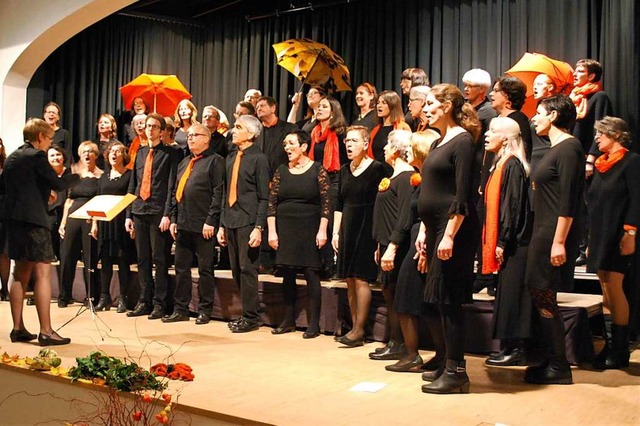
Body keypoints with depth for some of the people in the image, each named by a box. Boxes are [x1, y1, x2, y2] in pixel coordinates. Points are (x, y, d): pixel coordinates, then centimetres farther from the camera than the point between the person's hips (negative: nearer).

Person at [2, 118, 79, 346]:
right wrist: (77, 175, 2)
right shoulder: (36, 156, -10)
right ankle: (46, 332, -7)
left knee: (20, 273, 14)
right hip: (33, 219, -9)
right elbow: (58, 184, -16)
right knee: (42, 274, -7)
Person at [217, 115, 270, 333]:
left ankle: (251, 317, 5)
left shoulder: (259, 158, -5)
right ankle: (247, 313, 19)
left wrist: (258, 227, -16)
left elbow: (264, 197, -9)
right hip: (231, 221, 7)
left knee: (247, 269, -5)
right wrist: (222, 225, 15)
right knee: (236, 270, 9)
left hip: (248, 222, -7)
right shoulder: (231, 158, 16)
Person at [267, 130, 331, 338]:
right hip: (286, 230, 4)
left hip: (310, 229, -3)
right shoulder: (281, 171, 8)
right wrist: (272, 231, -1)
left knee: (311, 274, -4)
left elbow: (326, 203, -5)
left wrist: (322, 230, -12)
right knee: (287, 275, 7)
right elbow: (272, 203, 6)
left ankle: (314, 323, 3)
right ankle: (289, 320, 18)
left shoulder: (318, 170, -1)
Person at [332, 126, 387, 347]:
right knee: (349, 279, 8)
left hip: (366, 229, -7)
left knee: (361, 278, -7)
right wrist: (336, 232, 10)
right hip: (347, 229, 7)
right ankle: (354, 326, 15)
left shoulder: (376, 168, -7)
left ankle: (359, 330, -1)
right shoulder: (344, 170, 13)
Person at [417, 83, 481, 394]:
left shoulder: (462, 141, -10)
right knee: (441, 299, 13)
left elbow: (463, 196, -17)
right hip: (436, 228, 9)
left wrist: (449, 236, -21)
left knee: (449, 299, -6)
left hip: (454, 229, -9)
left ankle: (456, 373, 3)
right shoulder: (439, 143, 18)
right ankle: (448, 364, 23)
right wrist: (424, 230, 16)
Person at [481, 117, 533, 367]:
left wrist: (502, 242, -19)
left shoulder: (512, 165, -12)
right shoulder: (501, 165, 16)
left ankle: (513, 351, 3)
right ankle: (511, 349, 18)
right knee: (506, 294, 11)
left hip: (512, 243, -10)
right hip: (505, 243, 10)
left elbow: (513, 206, -18)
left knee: (511, 294, -4)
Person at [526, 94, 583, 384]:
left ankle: (559, 368, 5)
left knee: (545, 298, -5)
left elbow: (568, 200, -19)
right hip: (543, 232, 10)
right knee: (540, 295, 12)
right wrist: (547, 238, 16)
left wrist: (559, 241, -23)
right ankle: (552, 360, 21)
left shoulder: (568, 148, -12)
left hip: (555, 233, -10)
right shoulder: (556, 148, 17)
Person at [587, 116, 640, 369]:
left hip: (618, 234, -8)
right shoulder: (602, 163, 17)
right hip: (599, 235, 8)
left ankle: (619, 351, -1)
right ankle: (610, 347, 15)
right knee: (605, 290, 9)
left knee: (613, 287, -10)